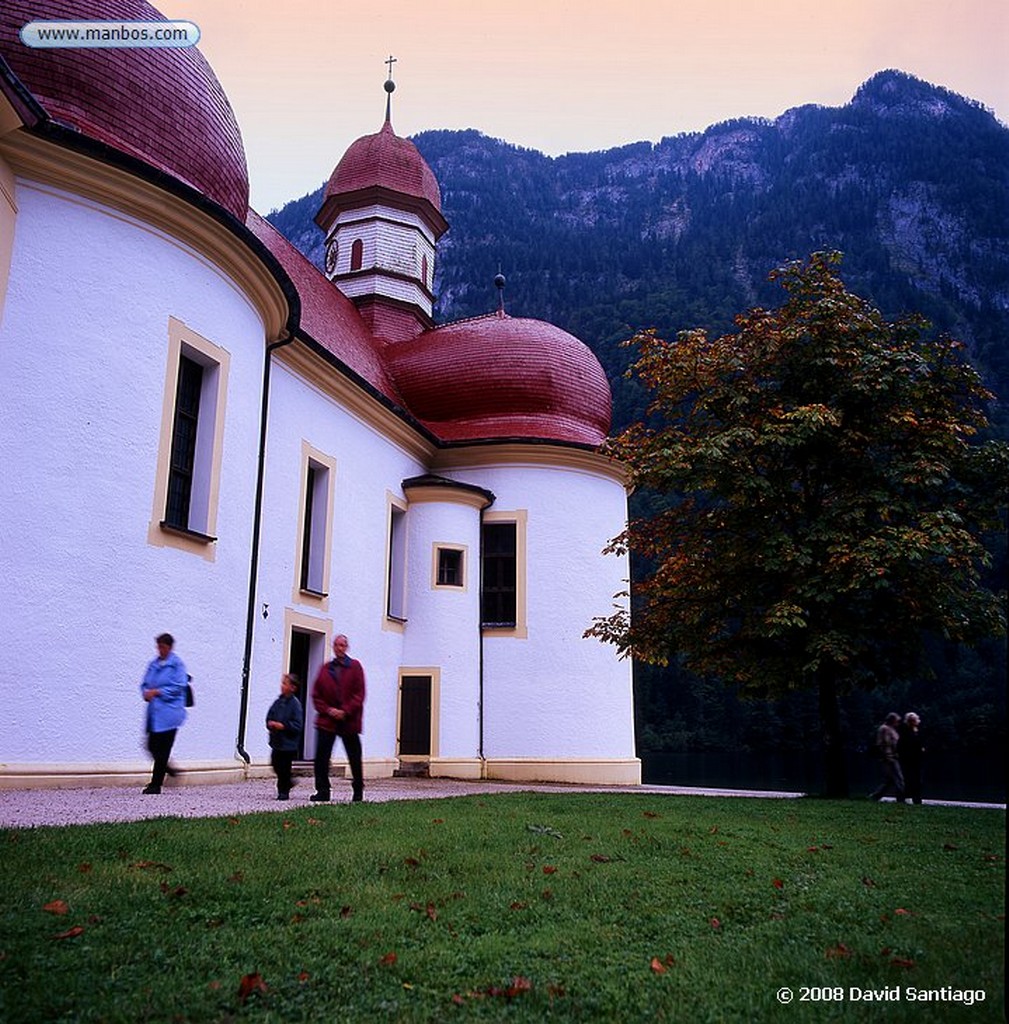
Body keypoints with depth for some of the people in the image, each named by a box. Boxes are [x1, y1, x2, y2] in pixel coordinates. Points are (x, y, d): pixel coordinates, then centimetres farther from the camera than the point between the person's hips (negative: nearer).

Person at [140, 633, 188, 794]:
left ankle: (155, 785, 6)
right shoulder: (153, 663, 13)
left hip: (168, 713, -7)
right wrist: (146, 693, -4)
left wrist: (157, 692, -13)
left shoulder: (176, 664, -6)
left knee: (162, 749, -2)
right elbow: (145, 684, 18)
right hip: (154, 712, 7)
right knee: (152, 746, 7)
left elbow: (178, 687, -12)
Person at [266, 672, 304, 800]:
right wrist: (271, 724, -6)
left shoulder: (295, 704, -13)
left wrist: (283, 726, -20)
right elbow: (269, 717, 14)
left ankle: (283, 791, 15)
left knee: (284, 768, 1)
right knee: (276, 765, 11)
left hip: (288, 743, -6)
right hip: (276, 740, 6)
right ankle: (287, 782, 33)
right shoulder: (278, 702, 6)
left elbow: (297, 725, -16)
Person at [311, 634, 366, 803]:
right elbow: (316, 695, 6)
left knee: (355, 758, 8)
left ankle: (358, 791, 22)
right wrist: (328, 710, -8)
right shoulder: (325, 669, 8)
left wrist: (345, 711, -14)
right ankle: (322, 791, 4)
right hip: (327, 721, 2)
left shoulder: (355, 667, 1)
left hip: (349, 721, -2)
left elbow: (359, 694, -4)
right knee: (321, 757, -5)